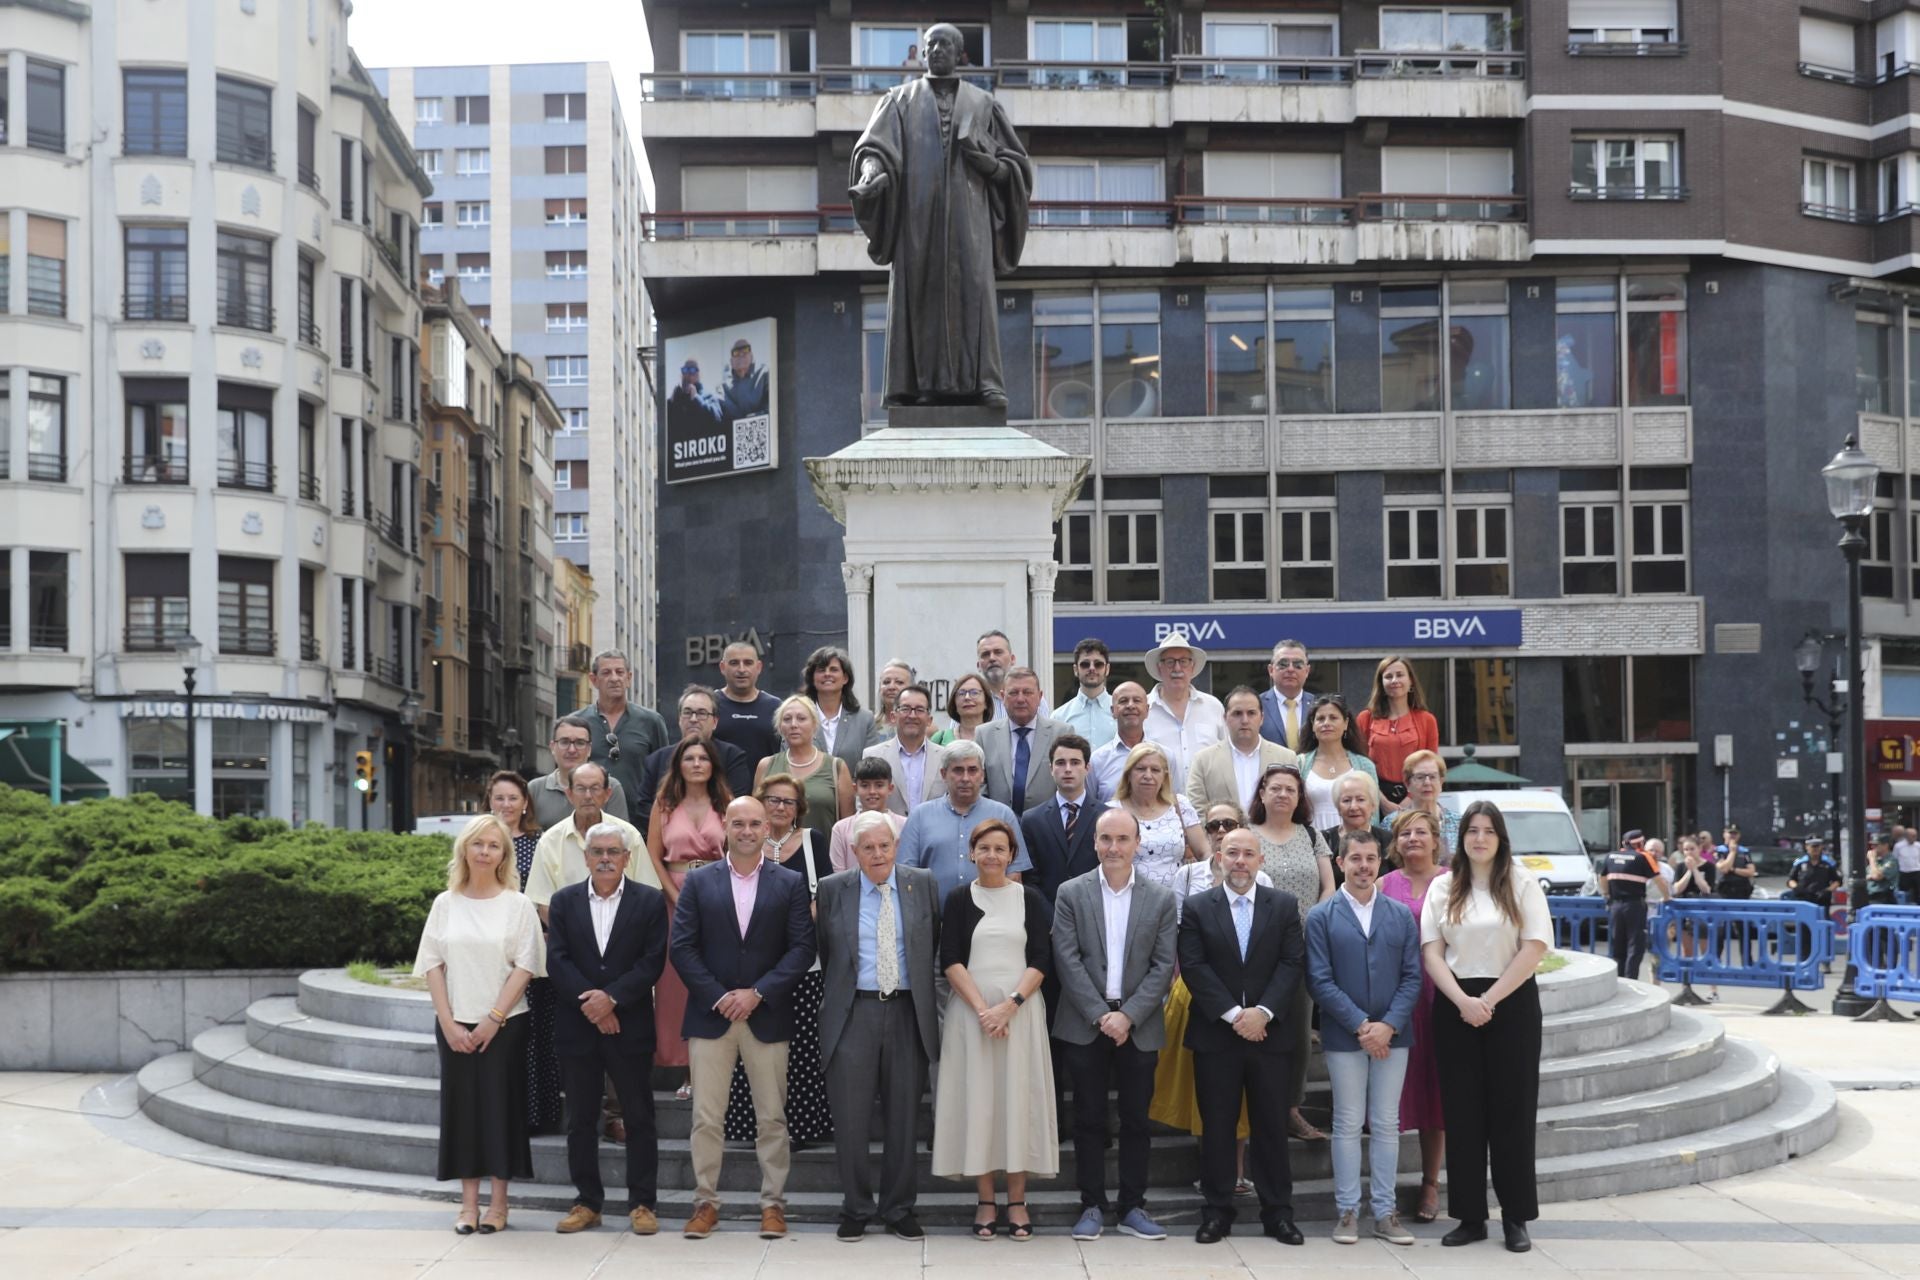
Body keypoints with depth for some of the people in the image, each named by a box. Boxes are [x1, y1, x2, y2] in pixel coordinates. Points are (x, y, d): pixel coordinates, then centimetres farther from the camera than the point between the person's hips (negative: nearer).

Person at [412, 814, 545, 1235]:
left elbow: (524, 967, -5)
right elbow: (432, 965, 4)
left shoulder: (517, 905, 0)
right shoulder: (445, 904, 6)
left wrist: (494, 1019, -12)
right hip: (455, 1026, 2)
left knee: (501, 1105, 0)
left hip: (504, 1024, -2)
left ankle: (498, 1202, 8)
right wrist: (448, 1023, -6)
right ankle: (468, 1201, 11)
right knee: (461, 1105, 4)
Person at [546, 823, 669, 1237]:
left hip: (630, 1025, -2)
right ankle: (587, 1203, 15)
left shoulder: (649, 901, 1)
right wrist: (588, 1002, -13)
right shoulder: (564, 901, 7)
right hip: (578, 1027, 2)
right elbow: (557, 960, 0)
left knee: (639, 1117, 1)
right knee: (581, 1118, 7)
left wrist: (612, 998, -15)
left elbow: (653, 961, -5)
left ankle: (642, 1203, 8)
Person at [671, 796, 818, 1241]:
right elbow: (682, 947, 0)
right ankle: (705, 1202, 11)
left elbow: (802, 948, -2)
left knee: (772, 1117, 4)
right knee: (706, 1117, 1)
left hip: (767, 1016, 0)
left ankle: (773, 1204, 12)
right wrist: (718, 997, -10)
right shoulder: (699, 882, 5)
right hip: (710, 1015, 0)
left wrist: (757, 994, -11)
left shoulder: (791, 883, 4)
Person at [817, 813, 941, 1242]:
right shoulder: (831, 889, 3)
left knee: (903, 1117, 6)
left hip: (907, 1012, 1)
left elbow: (934, 944, 12)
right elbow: (825, 952, 9)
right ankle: (856, 1208, 14)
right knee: (850, 1117, 1)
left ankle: (899, 1208, 17)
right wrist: (835, 996, 8)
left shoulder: (922, 883, 4)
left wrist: (924, 990, 10)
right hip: (853, 1012, -1)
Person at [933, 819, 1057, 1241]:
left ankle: (1017, 1201, 8)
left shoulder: (1030, 898, 6)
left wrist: (1009, 1005, -13)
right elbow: (950, 960, -2)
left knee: (1019, 1097, 1)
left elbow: (1041, 960, 1)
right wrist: (982, 1008, -13)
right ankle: (985, 1201, 8)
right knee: (977, 1099, 1)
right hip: (970, 1010, 0)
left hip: (1020, 1010, 0)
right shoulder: (958, 898, 4)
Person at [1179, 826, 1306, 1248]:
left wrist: (1262, 1012, -13)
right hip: (1215, 1034, -1)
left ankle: (1277, 1212, 12)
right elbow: (1194, 967, -5)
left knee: (1272, 1125, 5)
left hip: (1270, 1032, 1)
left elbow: (1292, 963, -1)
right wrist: (1233, 1014, -13)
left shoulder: (1284, 905, 6)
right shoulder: (1197, 908, 3)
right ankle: (1217, 1211, 11)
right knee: (1217, 1125, 3)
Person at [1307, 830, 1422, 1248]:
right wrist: (1361, 1025, -13)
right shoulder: (1321, 917, 0)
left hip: (1392, 1034, 2)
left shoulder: (1401, 915, 7)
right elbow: (1320, 981, -6)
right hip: (1344, 1036, -2)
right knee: (1348, 1124, 4)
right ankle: (1347, 1211, 10)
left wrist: (1388, 1025, -10)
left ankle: (1385, 1212, 12)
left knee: (1387, 1125, 6)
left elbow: (1412, 977, 3)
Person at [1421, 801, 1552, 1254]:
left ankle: (1515, 1218, 7)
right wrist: (1463, 1001, -13)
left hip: (1512, 1004, -2)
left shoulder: (1523, 886, 1)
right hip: (1456, 1006, 2)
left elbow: (1534, 949, -7)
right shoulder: (1443, 888, 7)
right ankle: (1470, 1216, 10)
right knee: (1462, 1111, 3)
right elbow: (1431, 952, 1)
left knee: (1511, 1110, 0)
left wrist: (1489, 1000, -13)